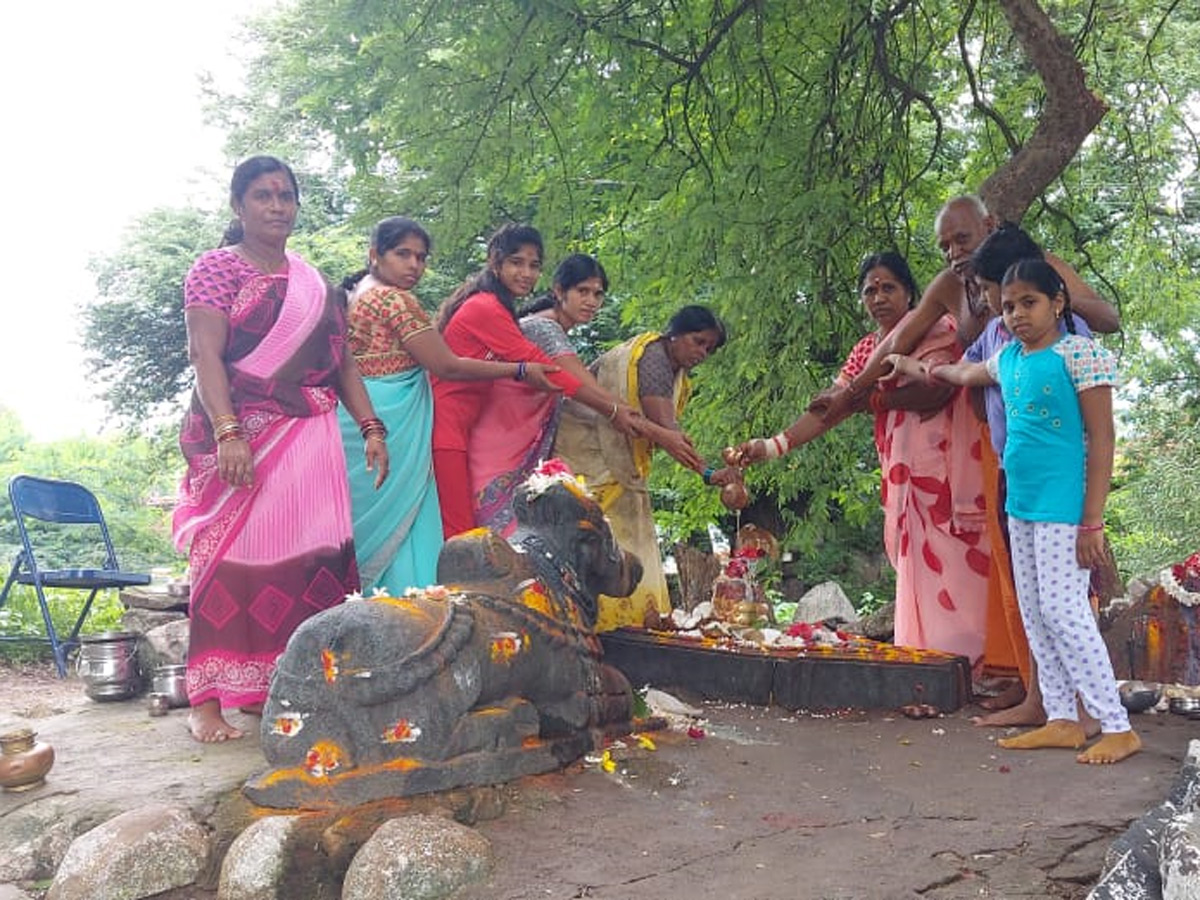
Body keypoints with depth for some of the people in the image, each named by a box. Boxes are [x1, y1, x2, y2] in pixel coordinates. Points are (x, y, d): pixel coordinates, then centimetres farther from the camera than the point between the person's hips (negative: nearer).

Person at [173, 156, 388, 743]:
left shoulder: (315, 282, 20)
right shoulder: (216, 269, 2)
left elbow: (342, 361, 18)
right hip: (242, 436, -5)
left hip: (311, 440, 5)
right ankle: (206, 701, -2)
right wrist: (227, 432, -22)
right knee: (233, 560, -8)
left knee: (310, 562, 0)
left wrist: (370, 427, 6)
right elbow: (205, 354, -10)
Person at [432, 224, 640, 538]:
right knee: (458, 535, -11)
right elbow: (541, 368, -15)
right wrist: (612, 410, -11)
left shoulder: (488, 306, 17)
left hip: (457, 430, 10)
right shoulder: (486, 309, -13)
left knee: (457, 532, 7)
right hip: (445, 427, -10)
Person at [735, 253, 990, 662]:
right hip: (903, 475, 6)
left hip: (946, 469, -6)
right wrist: (773, 446, 0)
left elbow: (937, 390, -17)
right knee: (917, 570, 3)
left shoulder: (936, 329, 0)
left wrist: (872, 398, -8)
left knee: (950, 568, -11)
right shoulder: (866, 351, 18)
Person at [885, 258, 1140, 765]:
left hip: (1063, 508, -8)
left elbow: (1101, 440, -13)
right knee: (1034, 615, 10)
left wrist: (1092, 522, -16)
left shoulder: (1079, 355, -11)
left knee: (1063, 612, -9)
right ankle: (1062, 720, 18)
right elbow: (963, 374, 36)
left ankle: (1117, 727, 2)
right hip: (1020, 507, 8)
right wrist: (913, 368, 45)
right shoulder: (1008, 360, 11)